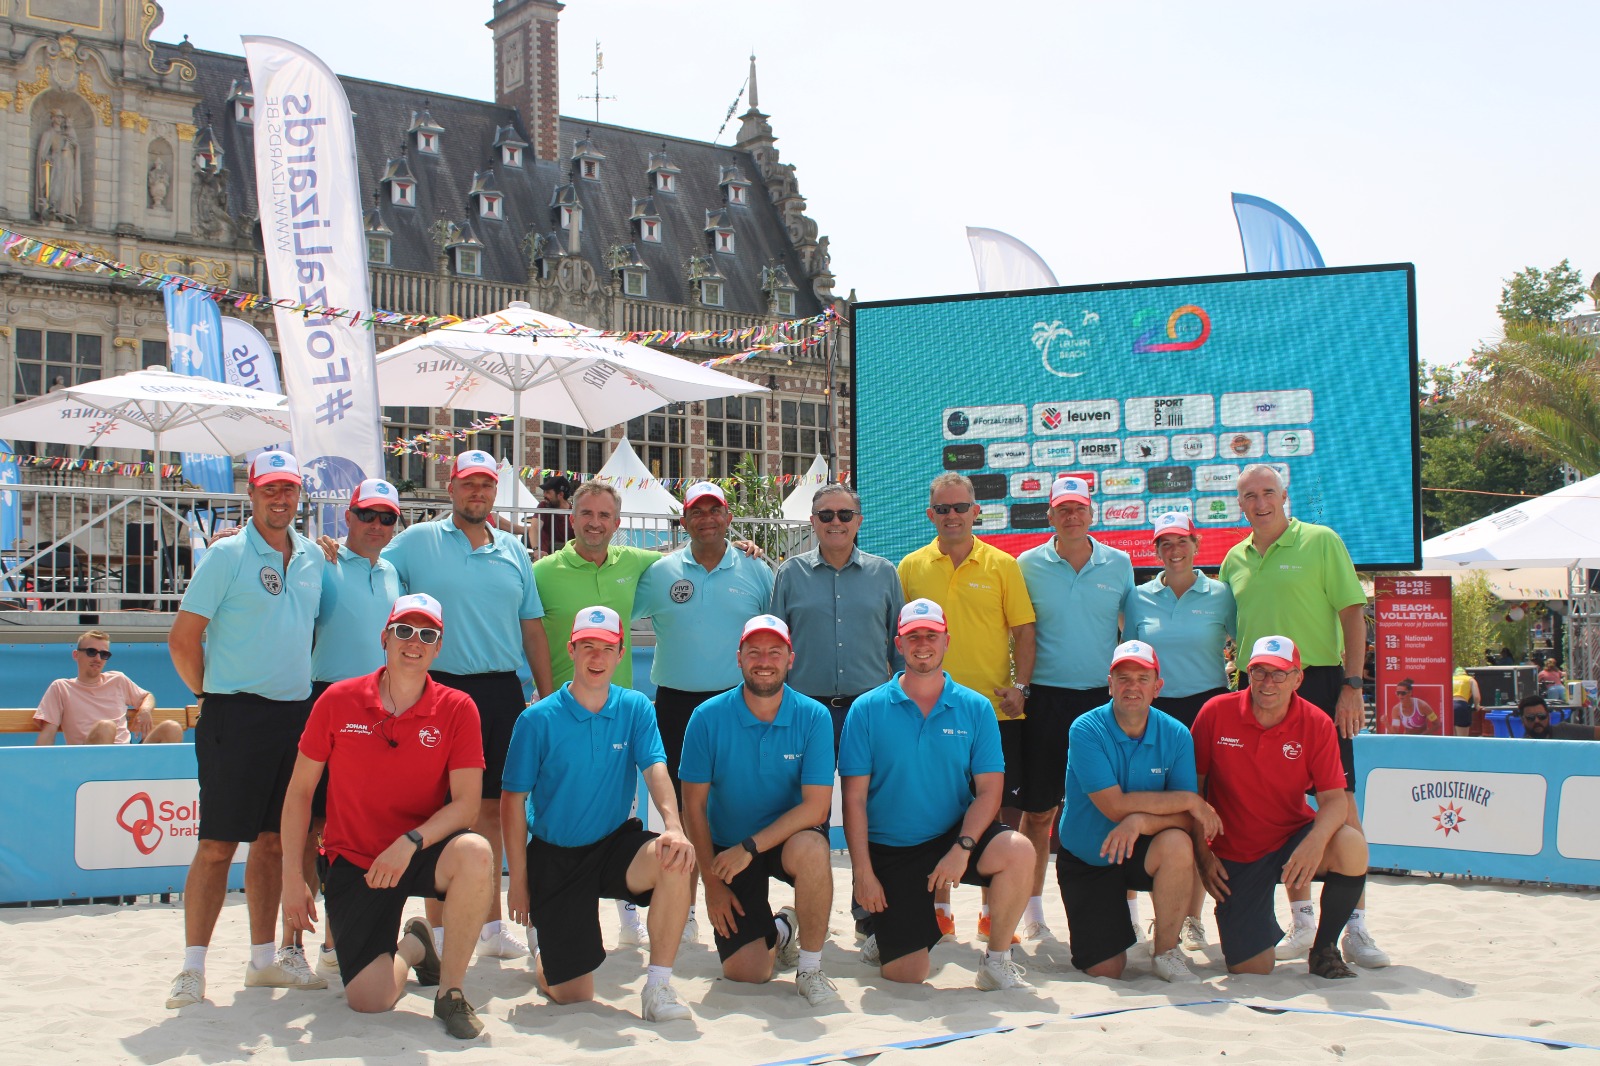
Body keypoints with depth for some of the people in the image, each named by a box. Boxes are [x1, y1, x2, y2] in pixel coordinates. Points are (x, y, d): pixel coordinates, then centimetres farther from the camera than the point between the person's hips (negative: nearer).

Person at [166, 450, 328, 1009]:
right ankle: (192, 968, 2)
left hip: (296, 712, 5)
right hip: (236, 715, -5)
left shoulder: (313, 557, 10)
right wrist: (211, 696, 1)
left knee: (273, 841, 11)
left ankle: (265, 958, 20)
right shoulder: (226, 554, -7)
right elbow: (183, 638, -6)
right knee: (218, 843, -4)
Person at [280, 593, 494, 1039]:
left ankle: (451, 990, -15)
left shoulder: (457, 709, -7)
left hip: (424, 853, 0)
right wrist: (292, 878, -2)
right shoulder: (338, 701, -4)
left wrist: (410, 843, -28)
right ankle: (411, 947, 25)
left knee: (476, 853, -36)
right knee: (368, 999, -13)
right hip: (353, 862, 1)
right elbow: (299, 791, 2)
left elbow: (466, 804, -12)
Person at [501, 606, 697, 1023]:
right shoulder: (538, 719, -9)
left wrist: (673, 825, -38)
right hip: (555, 858, -1)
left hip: (615, 843, 2)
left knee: (676, 861, -33)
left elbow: (655, 770, -17)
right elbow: (513, 801, -5)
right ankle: (545, 956, 37)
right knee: (573, 996, -1)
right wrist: (518, 879, -8)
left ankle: (658, 988, -19)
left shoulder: (636, 708, -3)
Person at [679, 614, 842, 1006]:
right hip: (728, 849, 1)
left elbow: (816, 807, -18)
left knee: (811, 850, -38)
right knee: (744, 972, -9)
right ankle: (777, 932, 30)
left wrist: (749, 848, -24)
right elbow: (694, 805, -6)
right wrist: (711, 882, -9)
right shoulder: (708, 718, -11)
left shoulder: (813, 717, -13)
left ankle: (810, 969, -14)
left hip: (789, 838, -1)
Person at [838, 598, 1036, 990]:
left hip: (952, 839, 1)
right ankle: (886, 938, 30)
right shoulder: (867, 710, -3)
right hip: (890, 851, -1)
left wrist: (962, 848, -20)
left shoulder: (976, 708, 1)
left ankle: (996, 961, -8)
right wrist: (863, 873, -11)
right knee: (906, 974, -8)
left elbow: (989, 790, -4)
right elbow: (855, 798, -5)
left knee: (1018, 851, -29)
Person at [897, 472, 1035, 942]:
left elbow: (1023, 631, 5)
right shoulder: (912, 567, 7)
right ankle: (939, 907, 19)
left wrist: (1019, 685, -7)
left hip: (996, 709, -1)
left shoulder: (1002, 565, 4)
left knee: (1000, 813, 1)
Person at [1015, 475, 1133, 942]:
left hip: (1106, 696, 1)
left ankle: (1124, 904, 12)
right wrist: (1020, 684, 1)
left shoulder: (1119, 564, 7)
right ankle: (1032, 909, 15)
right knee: (1039, 810, 3)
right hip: (1047, 698, -1)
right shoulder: (1028, 565, 3)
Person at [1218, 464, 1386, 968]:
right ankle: (1302, 920, 17)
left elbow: (1352, 614, -4)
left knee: (1339, 801, -7)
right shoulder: (1235, 559, 13)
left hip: (1318, 682, -4)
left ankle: (1356, 926, -2)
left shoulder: (1321, 541, 0)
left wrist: (1352, 685, -12)